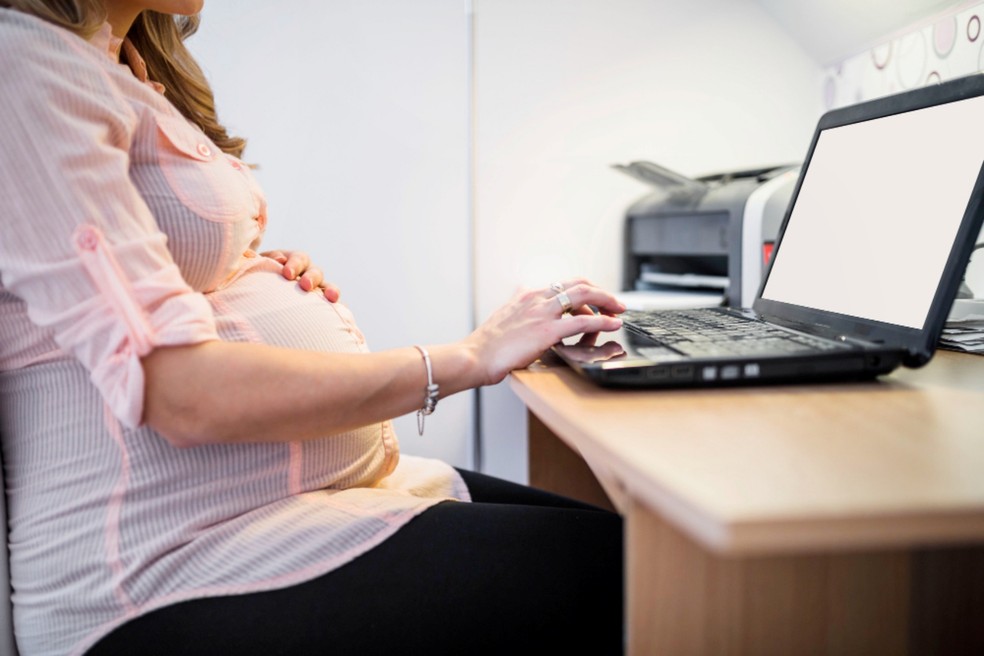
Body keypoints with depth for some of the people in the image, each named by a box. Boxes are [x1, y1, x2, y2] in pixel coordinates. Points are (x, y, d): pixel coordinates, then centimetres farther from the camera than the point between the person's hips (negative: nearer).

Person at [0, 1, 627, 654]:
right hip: (181, 561, -10)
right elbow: (180, 392, -22)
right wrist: (471, 357, -16)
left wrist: (262, 276, 6)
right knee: (616, 571, -17)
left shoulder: (124, 69, 17)